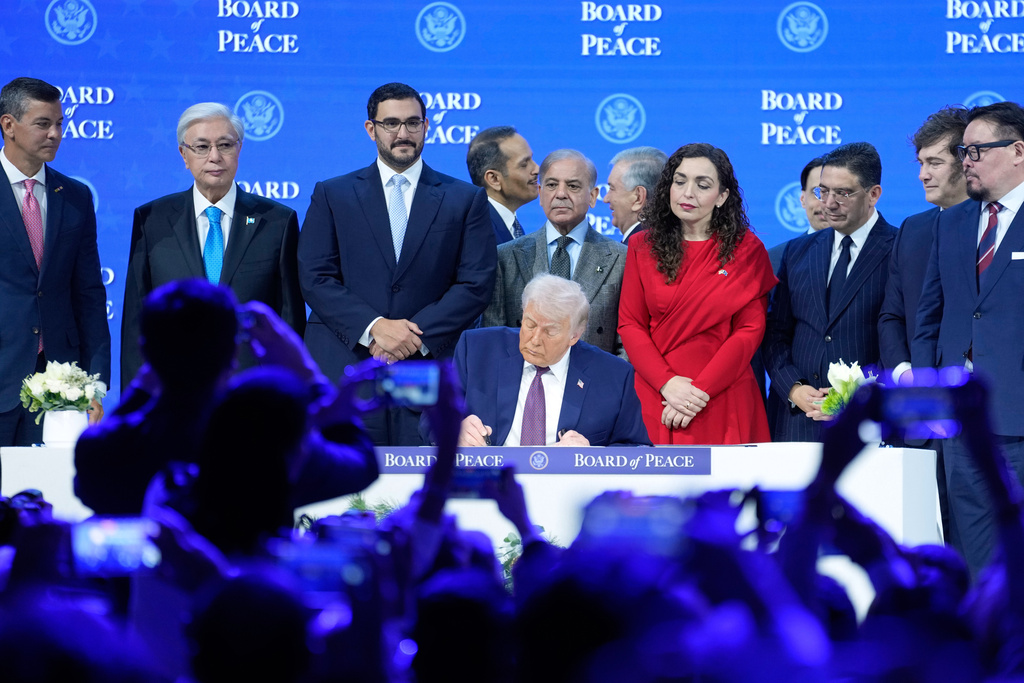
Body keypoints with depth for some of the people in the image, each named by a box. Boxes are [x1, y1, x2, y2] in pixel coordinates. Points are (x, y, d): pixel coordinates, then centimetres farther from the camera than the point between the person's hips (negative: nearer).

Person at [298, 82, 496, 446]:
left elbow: (476, 285, 4)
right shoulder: (331, 195, 12)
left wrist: (417, 336, -9)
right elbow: (314, 279, 2)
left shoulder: (466, 200, 11)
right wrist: (374, 327, -12)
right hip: (343, 371, 0)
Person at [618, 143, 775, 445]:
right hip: (655, 401, 2)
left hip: (723, 402, -1)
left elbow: (750, 330, -3)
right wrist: (667, 383, -12)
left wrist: (699, 391, -12)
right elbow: (630, 324, 4)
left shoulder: (747, 250, 2)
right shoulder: (643, 247, 8)